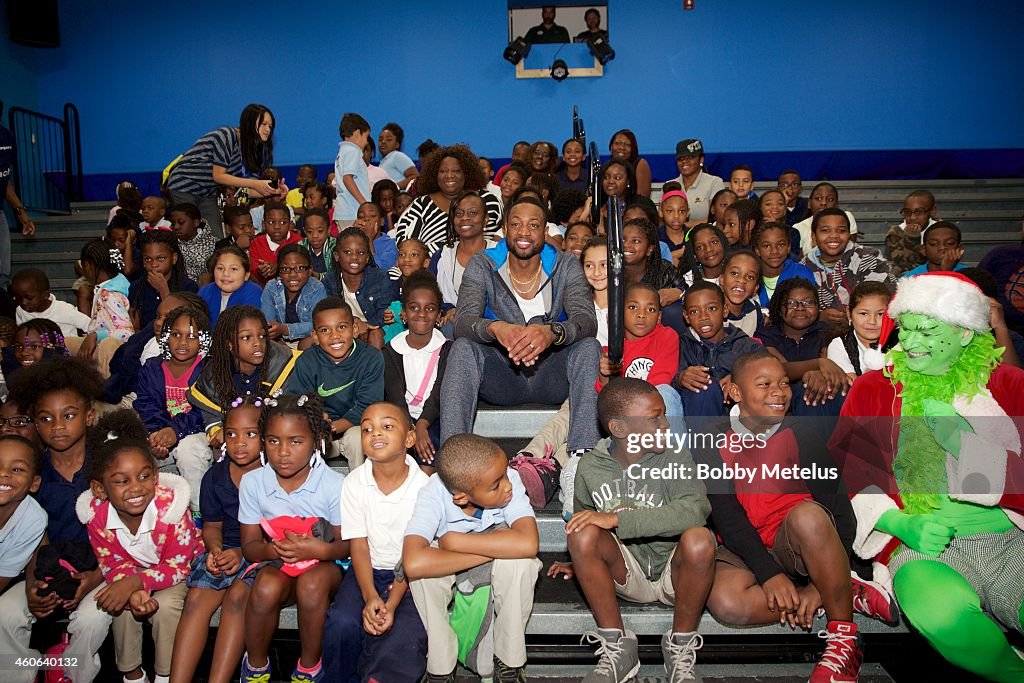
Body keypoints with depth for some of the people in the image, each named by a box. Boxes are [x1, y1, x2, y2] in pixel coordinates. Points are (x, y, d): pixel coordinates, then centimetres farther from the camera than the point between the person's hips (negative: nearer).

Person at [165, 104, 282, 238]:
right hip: (184, 187, -7)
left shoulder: (253, 148, -1)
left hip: (208, 193, 7)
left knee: (217, 239, -3)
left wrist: (273, 191, -25)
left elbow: (246, 189, -8)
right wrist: (254, 184, -28)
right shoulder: (227, 136, -22)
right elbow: (218, 176, -23)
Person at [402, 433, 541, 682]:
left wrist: (455, 540, -38)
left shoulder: (510, 481, -29)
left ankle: (509, 660, -9)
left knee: (520, 560, -33)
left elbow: (528, 544, -44)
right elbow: (413, 563, -47)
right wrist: (492, 551, -39)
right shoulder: (433, 495, -32)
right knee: (423, 570, -33)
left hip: (499, 569, 1)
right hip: (449, 569, 0)